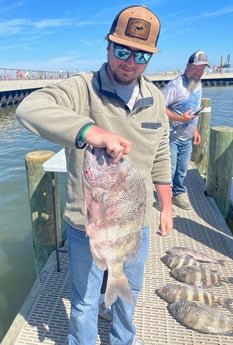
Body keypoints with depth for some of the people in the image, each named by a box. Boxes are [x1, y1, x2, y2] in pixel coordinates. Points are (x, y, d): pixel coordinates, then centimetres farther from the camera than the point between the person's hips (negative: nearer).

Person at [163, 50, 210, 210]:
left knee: (182, 170, 16)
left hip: (187, 138, 7)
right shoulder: (175, 85, -17)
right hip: (172, 138, -7)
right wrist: (180, 118, -27)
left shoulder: (198, 84, 10)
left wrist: (195, 130, 15)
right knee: (169, 170, 1)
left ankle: (179, 193, 35)